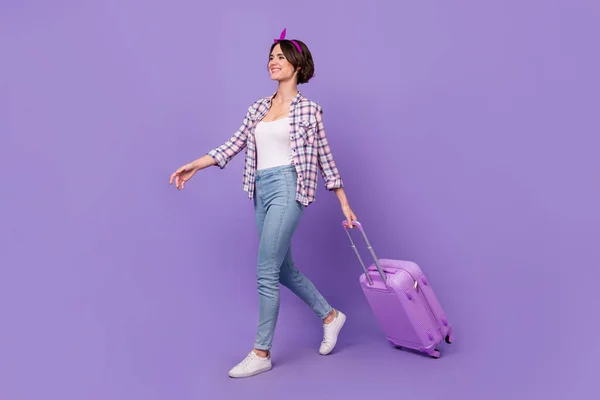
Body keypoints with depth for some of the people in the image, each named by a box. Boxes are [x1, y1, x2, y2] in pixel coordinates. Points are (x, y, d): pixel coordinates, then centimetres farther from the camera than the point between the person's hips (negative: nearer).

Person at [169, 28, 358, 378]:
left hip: (287, 190, -7)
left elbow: (325, 159, 2)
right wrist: (193, 166, 6)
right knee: (285, 269, 14)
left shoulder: (308, 109, 0)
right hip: (262, 192, 7)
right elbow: (235, 146, 13)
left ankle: (261, 353, 6)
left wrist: (345, 205, 3)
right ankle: (330, 316, 35)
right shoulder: (258, 108, 15)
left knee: (266, 272, -8)